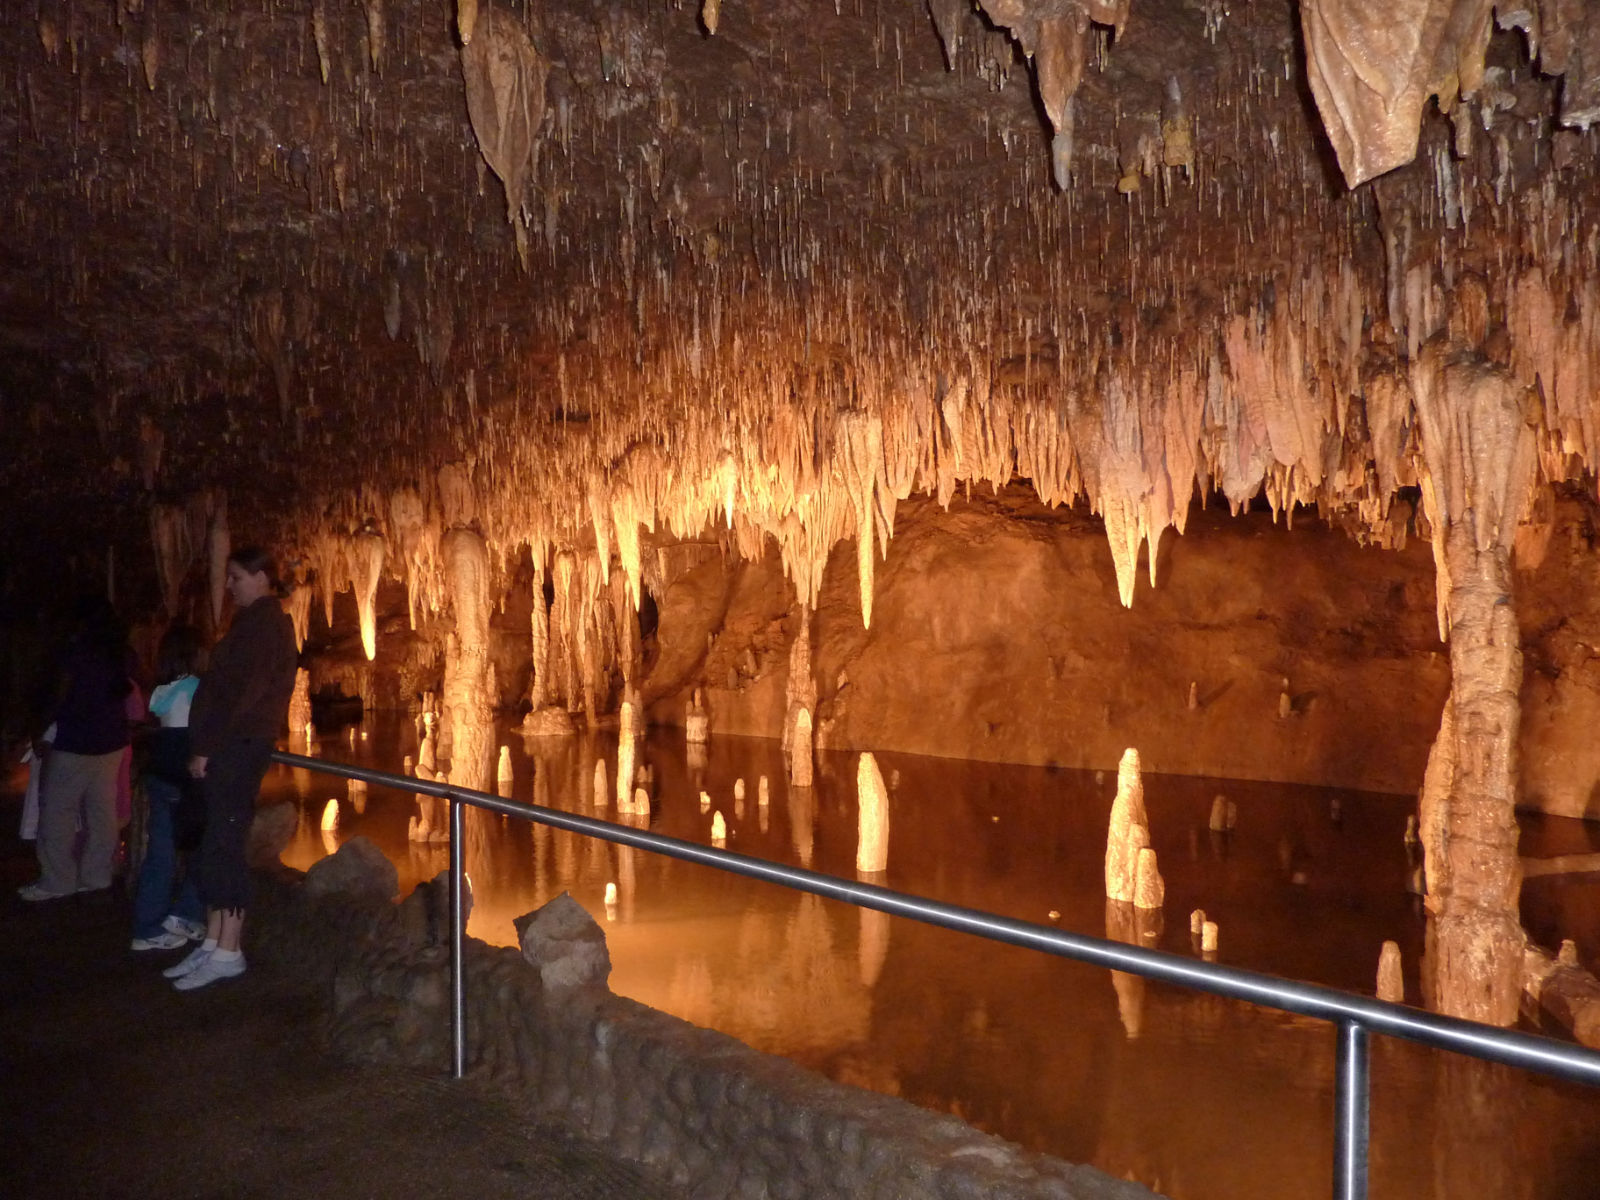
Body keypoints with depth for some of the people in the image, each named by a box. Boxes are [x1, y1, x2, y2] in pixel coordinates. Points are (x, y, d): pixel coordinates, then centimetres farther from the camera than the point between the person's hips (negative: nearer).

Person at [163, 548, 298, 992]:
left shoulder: (265, 624, -12)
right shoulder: (257, 622, 19)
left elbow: (244, 693, -18)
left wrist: (208, 747, -17)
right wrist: (206, 745, 15)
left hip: (237, 749, -10)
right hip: (232, 749, 10)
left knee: (223, 847, -6)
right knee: (216, 847, 10)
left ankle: (227, 953, 0)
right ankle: (213, 943, 16)